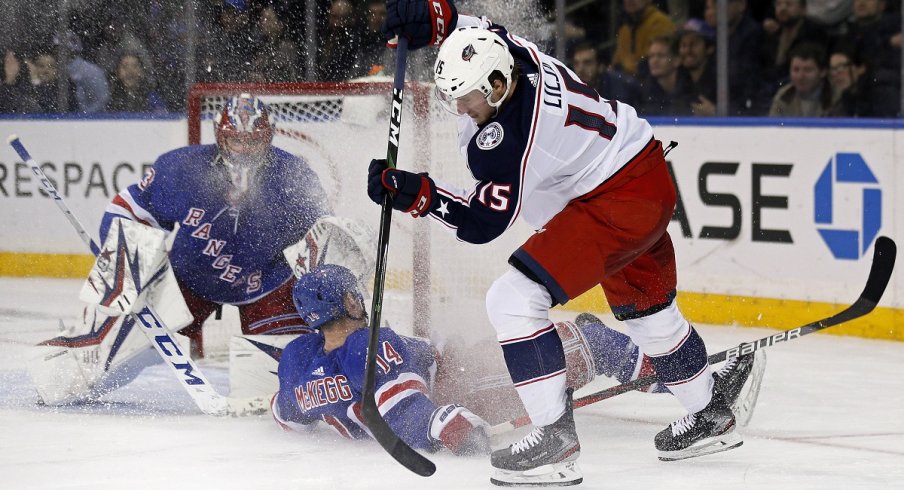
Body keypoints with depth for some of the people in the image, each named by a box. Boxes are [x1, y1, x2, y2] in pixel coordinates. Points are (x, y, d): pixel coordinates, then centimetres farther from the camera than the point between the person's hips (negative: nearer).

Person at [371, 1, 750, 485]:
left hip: (615, 203, -11)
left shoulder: (508, 135, -30)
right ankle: (710, 416, 48)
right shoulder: (503, 48, -8)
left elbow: (482, 222, -23)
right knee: (645, 309, 29)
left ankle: (555, 438, -14)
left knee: (514, 299, -17)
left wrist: (416, 193, -31)